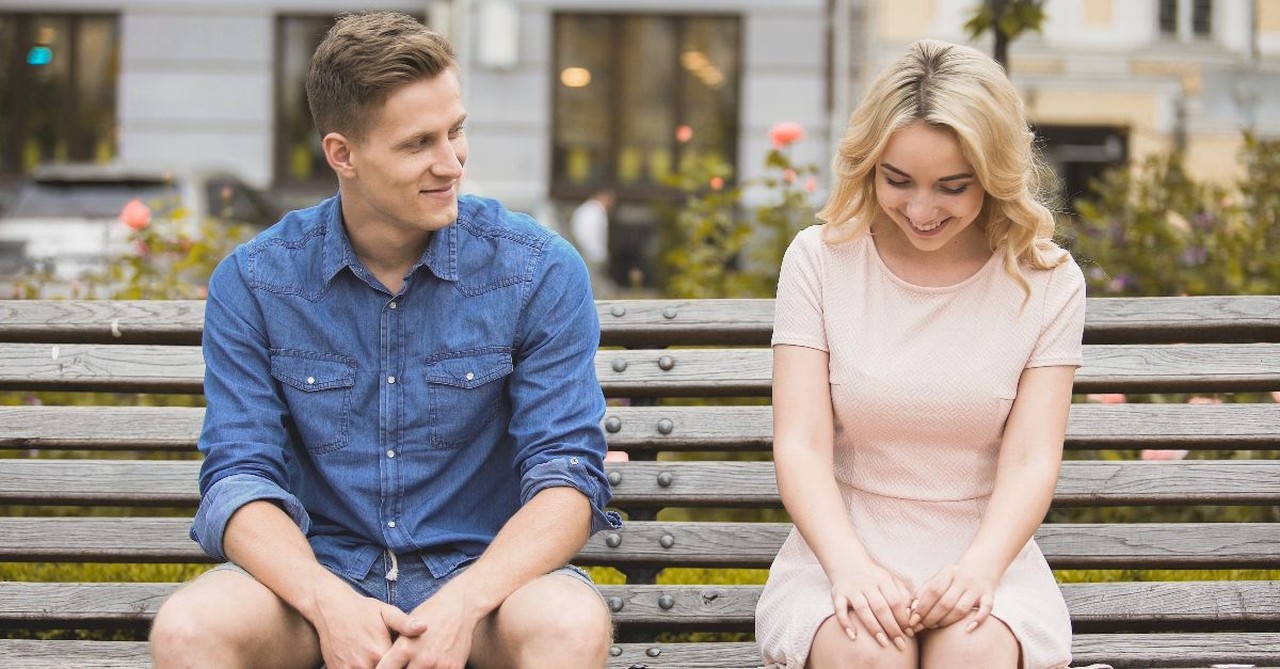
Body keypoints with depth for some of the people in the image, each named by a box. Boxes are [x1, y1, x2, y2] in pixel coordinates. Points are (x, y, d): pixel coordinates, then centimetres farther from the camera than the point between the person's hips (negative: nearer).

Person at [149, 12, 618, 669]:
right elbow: (238, 479, -4)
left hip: (483, 567, -1)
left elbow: (567, 474, -8)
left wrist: (464, 602, -26)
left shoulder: (541, 272, -4)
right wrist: (328, 602, -25)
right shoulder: (251, 282, -1)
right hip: (319, 570, 2)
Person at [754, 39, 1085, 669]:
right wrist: (850, 565, -23)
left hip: (984, 554, 0)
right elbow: (800, 444, -6)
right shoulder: (821, 258, 2)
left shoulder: (1047, 282, 3)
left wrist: (980, 567, -25)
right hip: (842, 549, 0)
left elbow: (1031, 460, -5)